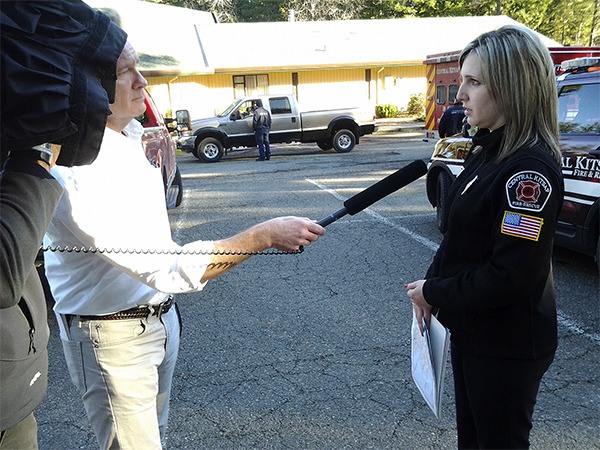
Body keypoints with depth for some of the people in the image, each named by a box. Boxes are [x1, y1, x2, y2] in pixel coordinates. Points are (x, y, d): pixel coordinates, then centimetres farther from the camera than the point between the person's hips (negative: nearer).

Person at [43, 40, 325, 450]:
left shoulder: (130, 135, 1)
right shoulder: (75, 172, -29)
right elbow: (169, 270, -35)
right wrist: (264, 236, -34)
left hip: (162, 317, 9)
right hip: (115, 338, -8)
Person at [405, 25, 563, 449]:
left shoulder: (531, 168, -24)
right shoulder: (488, 151, 5)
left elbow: (511, 275, -27)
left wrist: (434, 294, -15)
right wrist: (431, 285, -3)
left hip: (507, 347, -8)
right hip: (470, 331, 8)